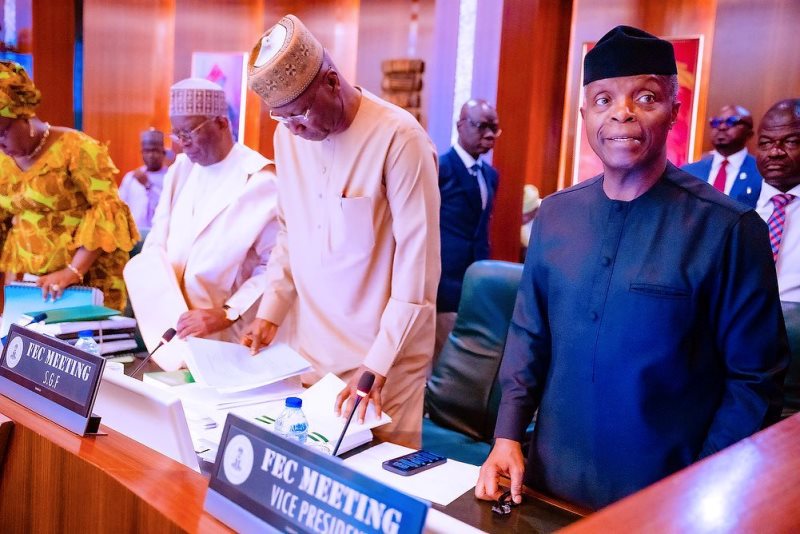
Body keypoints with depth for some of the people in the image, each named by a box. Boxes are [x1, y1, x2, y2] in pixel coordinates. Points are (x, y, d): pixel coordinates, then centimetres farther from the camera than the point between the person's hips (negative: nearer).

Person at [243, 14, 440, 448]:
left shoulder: (399, 137, -16)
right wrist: (270, 313, 2)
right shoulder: (288, 135, 4)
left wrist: (378, 364, -19)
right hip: (305, 348, 5)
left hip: (382, 355, -5)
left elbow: (418, 261, -16)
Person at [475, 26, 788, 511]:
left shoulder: (729, 229, -13)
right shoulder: (554, 215, -1)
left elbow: (755, 379, -9)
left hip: (662, 502, -3)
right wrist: (508, 436, -1)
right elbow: (529, 333, 6)